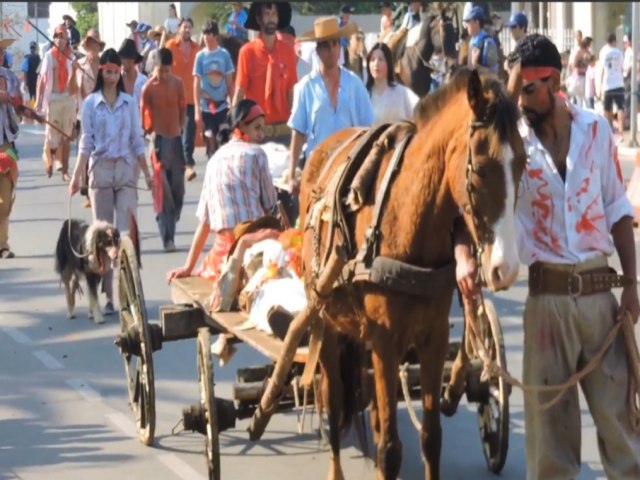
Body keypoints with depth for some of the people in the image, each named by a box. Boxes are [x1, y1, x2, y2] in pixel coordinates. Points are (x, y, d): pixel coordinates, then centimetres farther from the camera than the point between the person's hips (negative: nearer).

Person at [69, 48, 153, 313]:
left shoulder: (129, 102, 7)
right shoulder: (90, 103, 2)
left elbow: (137, 141, 11)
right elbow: (86, 142, 0)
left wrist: (147, 173, 9)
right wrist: (77, 174, -11)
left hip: (125, 169, 1)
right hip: (100, 170, -1)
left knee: (126, 231, -8)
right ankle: (108, 296, 6)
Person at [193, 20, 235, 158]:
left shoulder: (224, 54, 0)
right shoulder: (200, 56, -2)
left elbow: (229, 81, 5)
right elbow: (196, 83, 0)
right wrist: (197, 108, -4)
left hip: (222, 104, 0)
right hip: (206, 105, 0)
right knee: (210, 138, 3)